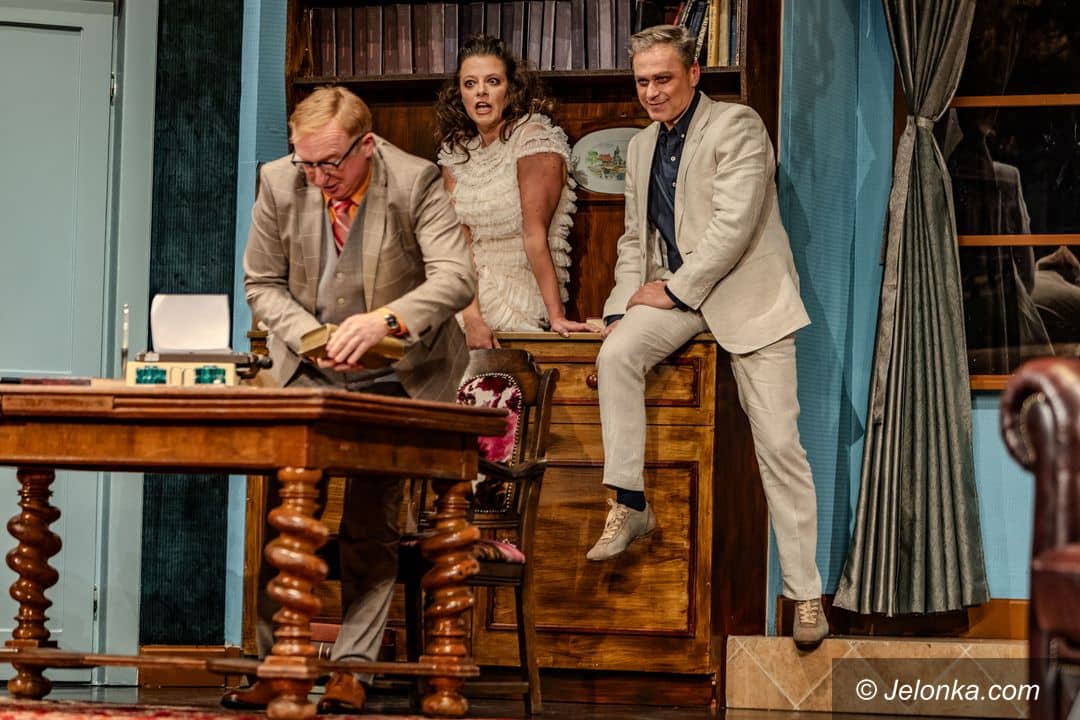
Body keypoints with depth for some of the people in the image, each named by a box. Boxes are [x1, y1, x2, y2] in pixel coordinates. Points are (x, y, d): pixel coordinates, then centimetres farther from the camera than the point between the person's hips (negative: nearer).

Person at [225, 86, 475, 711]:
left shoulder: (416, 182, -18)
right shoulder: (280, 183, -8)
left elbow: (456, 278, -26)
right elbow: (263, 284, 1)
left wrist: (385, 320, -43)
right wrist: (311, 337, -17)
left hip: (397, 374, -3)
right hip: (311, 372, 3)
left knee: (372, 522, -3)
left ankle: (352, 671, 2)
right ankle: (273, 662, 4)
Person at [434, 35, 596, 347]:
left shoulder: (535, 139, -10)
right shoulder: (456, 150, 7)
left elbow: (535, 234, -15)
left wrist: (556, 315, -19)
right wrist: (471, 316, -17)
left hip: (522, 305, -5)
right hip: (472, 292, 5)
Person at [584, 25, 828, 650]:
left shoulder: (738, 126, -8)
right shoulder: (642, 147, 15)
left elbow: (733, 225, -17)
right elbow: (635, 238, 20)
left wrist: (675, 290, -14)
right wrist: (626, 304, 4)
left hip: (746, 293, -6)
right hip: (675, 294, 6)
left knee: (779, 442, -8)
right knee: (616, 353, -25)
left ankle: (807, 593, -3)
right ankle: (630, 506, -16)